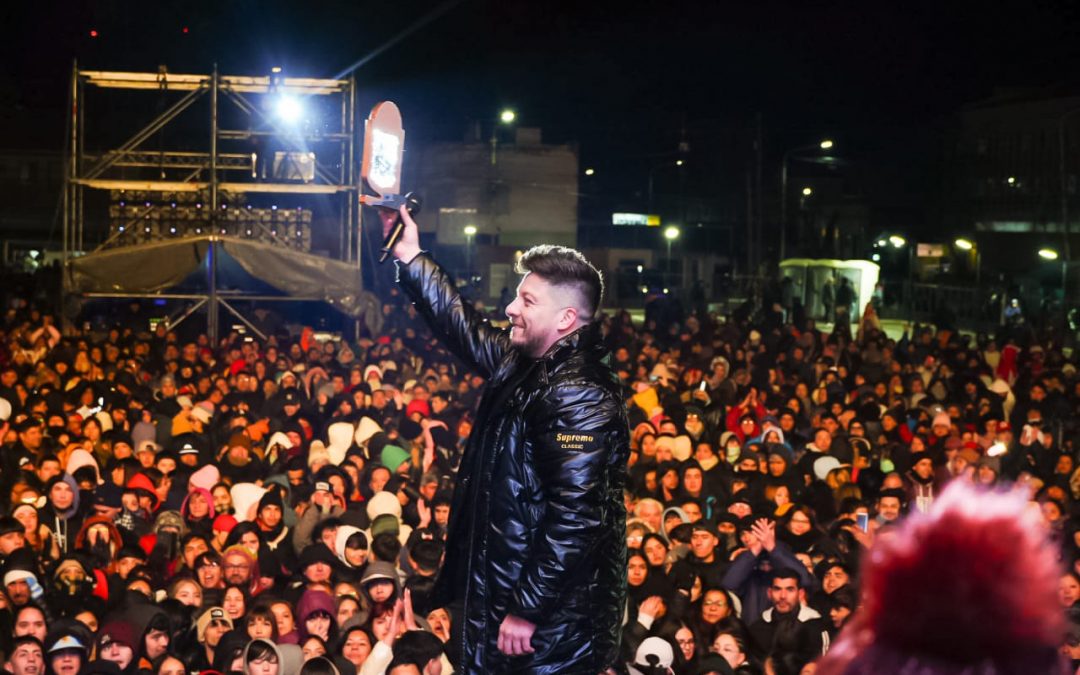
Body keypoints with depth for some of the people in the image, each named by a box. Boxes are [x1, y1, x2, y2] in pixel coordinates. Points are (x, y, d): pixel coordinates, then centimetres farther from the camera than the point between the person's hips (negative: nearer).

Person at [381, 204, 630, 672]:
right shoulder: (525, 364, 8)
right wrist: (410, 259, 26)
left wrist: (527, 611, -25)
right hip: (496, 597, 10)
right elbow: (467, 330, 27)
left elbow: (575, 519, -27)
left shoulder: (578, 396, -21)